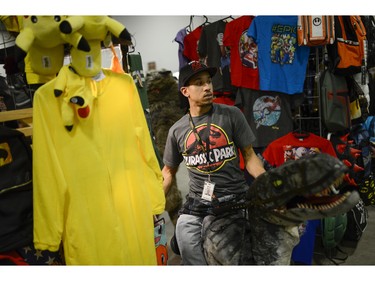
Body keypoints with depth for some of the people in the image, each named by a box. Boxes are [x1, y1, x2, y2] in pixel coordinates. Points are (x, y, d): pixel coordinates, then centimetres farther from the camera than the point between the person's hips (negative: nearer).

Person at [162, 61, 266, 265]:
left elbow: (249, 157, 2)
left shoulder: (231, 114, 1)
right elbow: (168, 171, 17)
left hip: (236, 198, -2)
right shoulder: (177, 130, 8)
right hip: (197, 201, 2)